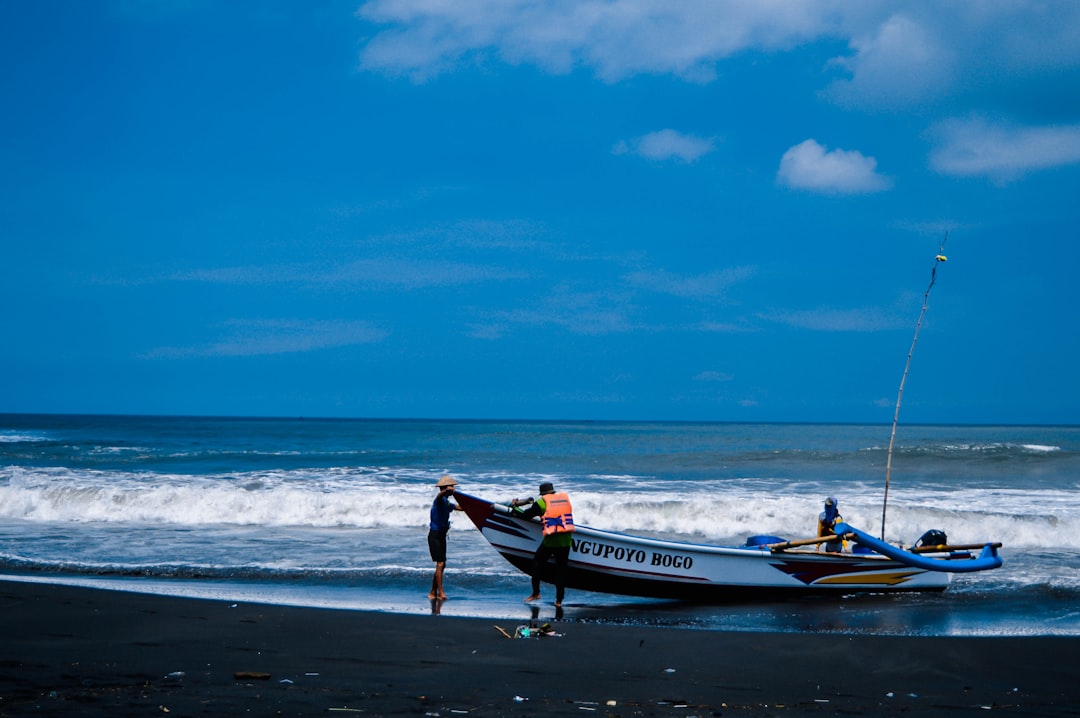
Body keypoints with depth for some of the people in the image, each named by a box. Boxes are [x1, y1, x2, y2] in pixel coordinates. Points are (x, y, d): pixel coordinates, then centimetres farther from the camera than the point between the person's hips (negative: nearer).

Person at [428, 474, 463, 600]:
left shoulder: (447, 503, 17)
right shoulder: (440, 499, -13)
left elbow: (460, 507, 30)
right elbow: (440, 495, -38)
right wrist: (447, 491, -58)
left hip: (441, 536, 10)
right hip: (435, 535, -10)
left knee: (442, 565, 11)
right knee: (440, 564, -15)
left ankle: (433, 593, 18)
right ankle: (440, 593, -18)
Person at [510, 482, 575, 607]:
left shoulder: (542, 501, 0)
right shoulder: (565, 497, 12)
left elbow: (526, 515, 5)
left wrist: (514, 506, 24)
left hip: (551, 540, -3)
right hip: (566, 540, 3)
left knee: (537, 563, 16)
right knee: (561, 569, 8)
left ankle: (536, 593, 18)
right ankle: (559, 600, 8)